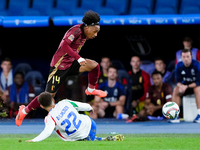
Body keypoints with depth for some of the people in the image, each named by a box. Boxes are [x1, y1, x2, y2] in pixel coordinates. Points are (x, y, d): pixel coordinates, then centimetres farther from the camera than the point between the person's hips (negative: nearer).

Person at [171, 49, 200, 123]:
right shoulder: (178, 66, -10)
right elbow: (178, 81, -8)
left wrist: (187, 86, -35)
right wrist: (181, 86, -33)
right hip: (185, 85, 4)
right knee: (176, 90, -24)